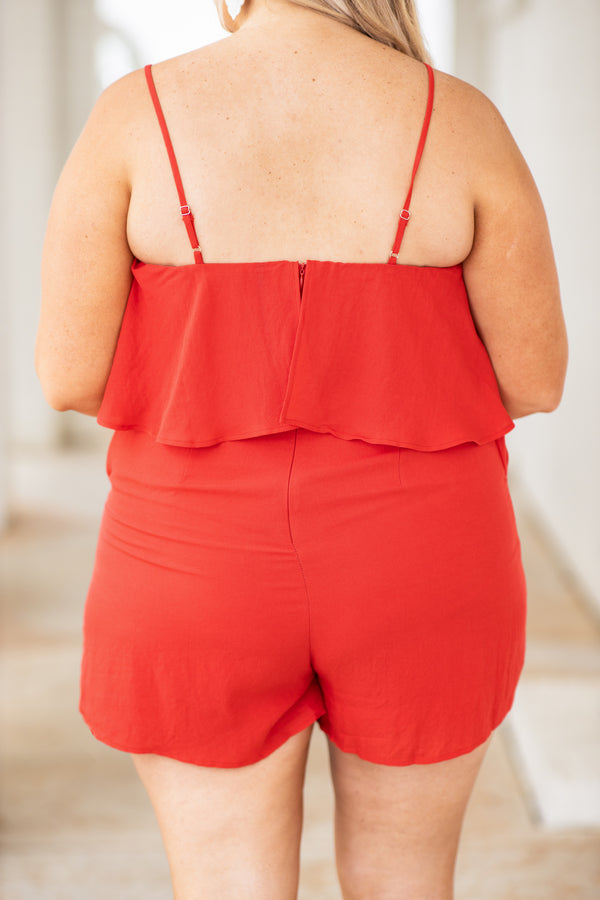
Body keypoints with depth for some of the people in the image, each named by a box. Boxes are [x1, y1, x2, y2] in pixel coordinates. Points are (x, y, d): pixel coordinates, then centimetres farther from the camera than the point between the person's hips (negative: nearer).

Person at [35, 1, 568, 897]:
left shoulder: (133, 114, -7)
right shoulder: (461, 120, -6)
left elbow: (69, 373, -8)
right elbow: (536, 378, -2)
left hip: (206, 573, 0)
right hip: (412, 579, 1)